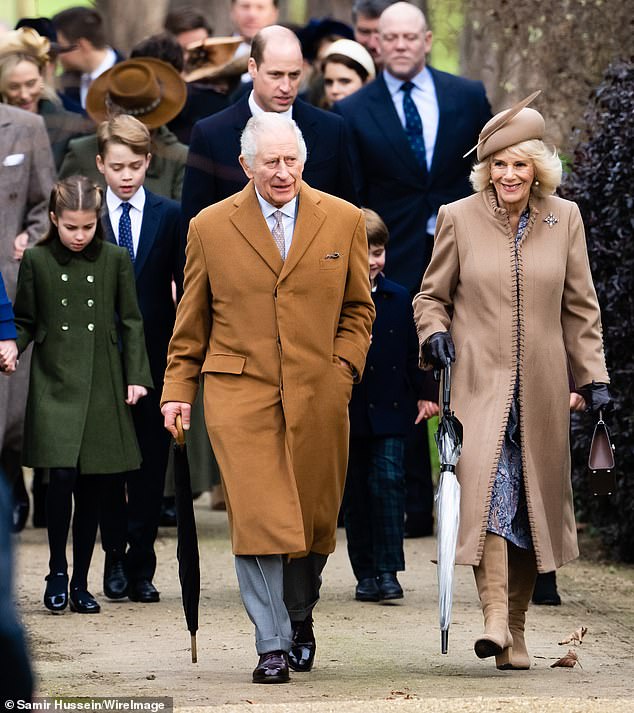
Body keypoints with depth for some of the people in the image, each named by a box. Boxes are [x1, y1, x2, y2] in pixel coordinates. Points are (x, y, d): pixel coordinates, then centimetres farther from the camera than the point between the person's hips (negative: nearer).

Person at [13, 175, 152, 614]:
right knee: (62, 475, -16)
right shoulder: (37, 261, 1)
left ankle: (80, 583, 14)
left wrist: (137, 376, 1)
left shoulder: (116, 260, 4)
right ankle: (57, 572, 0)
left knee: (93, 488, 4)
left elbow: (131, 322, 8)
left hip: (102, 388, 2)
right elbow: (25, 322, 8)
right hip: (55, 382, -2)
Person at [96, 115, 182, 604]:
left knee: (151, 460, 3)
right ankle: (115, 558, 14)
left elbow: (185, 288, 4)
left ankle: (141, 564, 9)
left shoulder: (169, 216, 3)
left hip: (155, 356, 1)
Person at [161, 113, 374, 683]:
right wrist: (178, 390, 6)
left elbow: (359, 308, 14)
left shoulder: (344, 221, 6)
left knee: (313, 519, 8)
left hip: (318, 396, 1)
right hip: (239, 393, -1)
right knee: (258, 519, -10)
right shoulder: (210, 227, 5)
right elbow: (191, 321, 11)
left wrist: (343, 367, 1)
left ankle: (300, 620, 33)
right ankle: (271, 646, -6)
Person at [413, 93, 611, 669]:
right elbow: (432, 295, 11)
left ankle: (516, 629, 14)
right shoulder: (459, 219, 2)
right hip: (478, 383, -2)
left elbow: (581, 308, 11)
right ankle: (494, 616, -26)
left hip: (540, 388, 2)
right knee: (487, 484, -20)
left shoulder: (564, 220, 6)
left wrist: (595, 378, 6)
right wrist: (434, 333, -9)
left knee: (532, 499, 5)